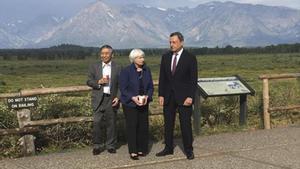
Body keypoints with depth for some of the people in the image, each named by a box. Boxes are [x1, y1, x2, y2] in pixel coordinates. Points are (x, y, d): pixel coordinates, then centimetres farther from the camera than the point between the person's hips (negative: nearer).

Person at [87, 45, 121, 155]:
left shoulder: (117, 68, 6)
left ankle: (111, 145, 18)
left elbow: (120, 85, 3)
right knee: (97, 123, -5)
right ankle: (97, 145, 8)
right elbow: (89, 81, 5)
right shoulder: (94, 67, 9)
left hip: (111, 99, 0)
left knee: (111, 123, 5)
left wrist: (118, 97, -8)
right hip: (98, 99, 0)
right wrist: (99, 82, -12)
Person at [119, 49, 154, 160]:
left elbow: (151, 86, 8)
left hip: (143, 103, 4)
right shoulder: (126, 71, -8)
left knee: (143, 126, 4)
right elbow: (123, 88, -10)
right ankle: (133, 151, 3)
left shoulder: (146, 70, 5)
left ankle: (141, 149, 16)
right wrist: (133, 97, -22)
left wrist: (147, 96, -10)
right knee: (132, 126, -3)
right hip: (130, 103, -4)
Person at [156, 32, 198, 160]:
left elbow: (193, 79, -7)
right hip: (168, 96, 4)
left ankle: (188, 150, 11)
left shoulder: (190, 58, -5)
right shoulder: (165, 57, 7)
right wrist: (161, 94, 2)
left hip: (183, 97, -4)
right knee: (168, 124, 9)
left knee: (185, 124, 0)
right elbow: (162, 77, 9)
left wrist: (190, 97, -14)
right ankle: (168, 148, 20)